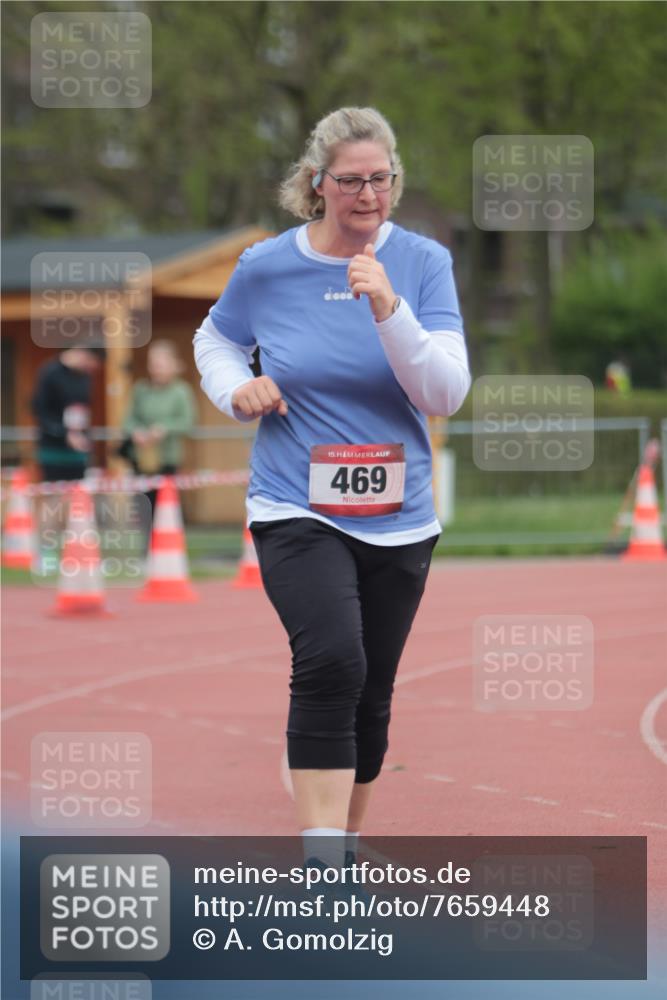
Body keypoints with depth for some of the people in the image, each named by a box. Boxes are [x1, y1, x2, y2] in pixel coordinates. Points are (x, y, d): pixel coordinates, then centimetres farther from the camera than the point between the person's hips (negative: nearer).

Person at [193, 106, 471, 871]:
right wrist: (237, 390, -5)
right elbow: (214, 339, 17)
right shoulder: (266, 268, -4)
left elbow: (446, 394, -12)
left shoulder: (423, 263, -4)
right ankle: (321, 863, -28)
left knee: (370, 696, 14)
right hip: (296, 512, -3)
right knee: (332, 660, -26)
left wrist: (388, 308, -25)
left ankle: (346, 842, 38)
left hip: (398, 519, 3)